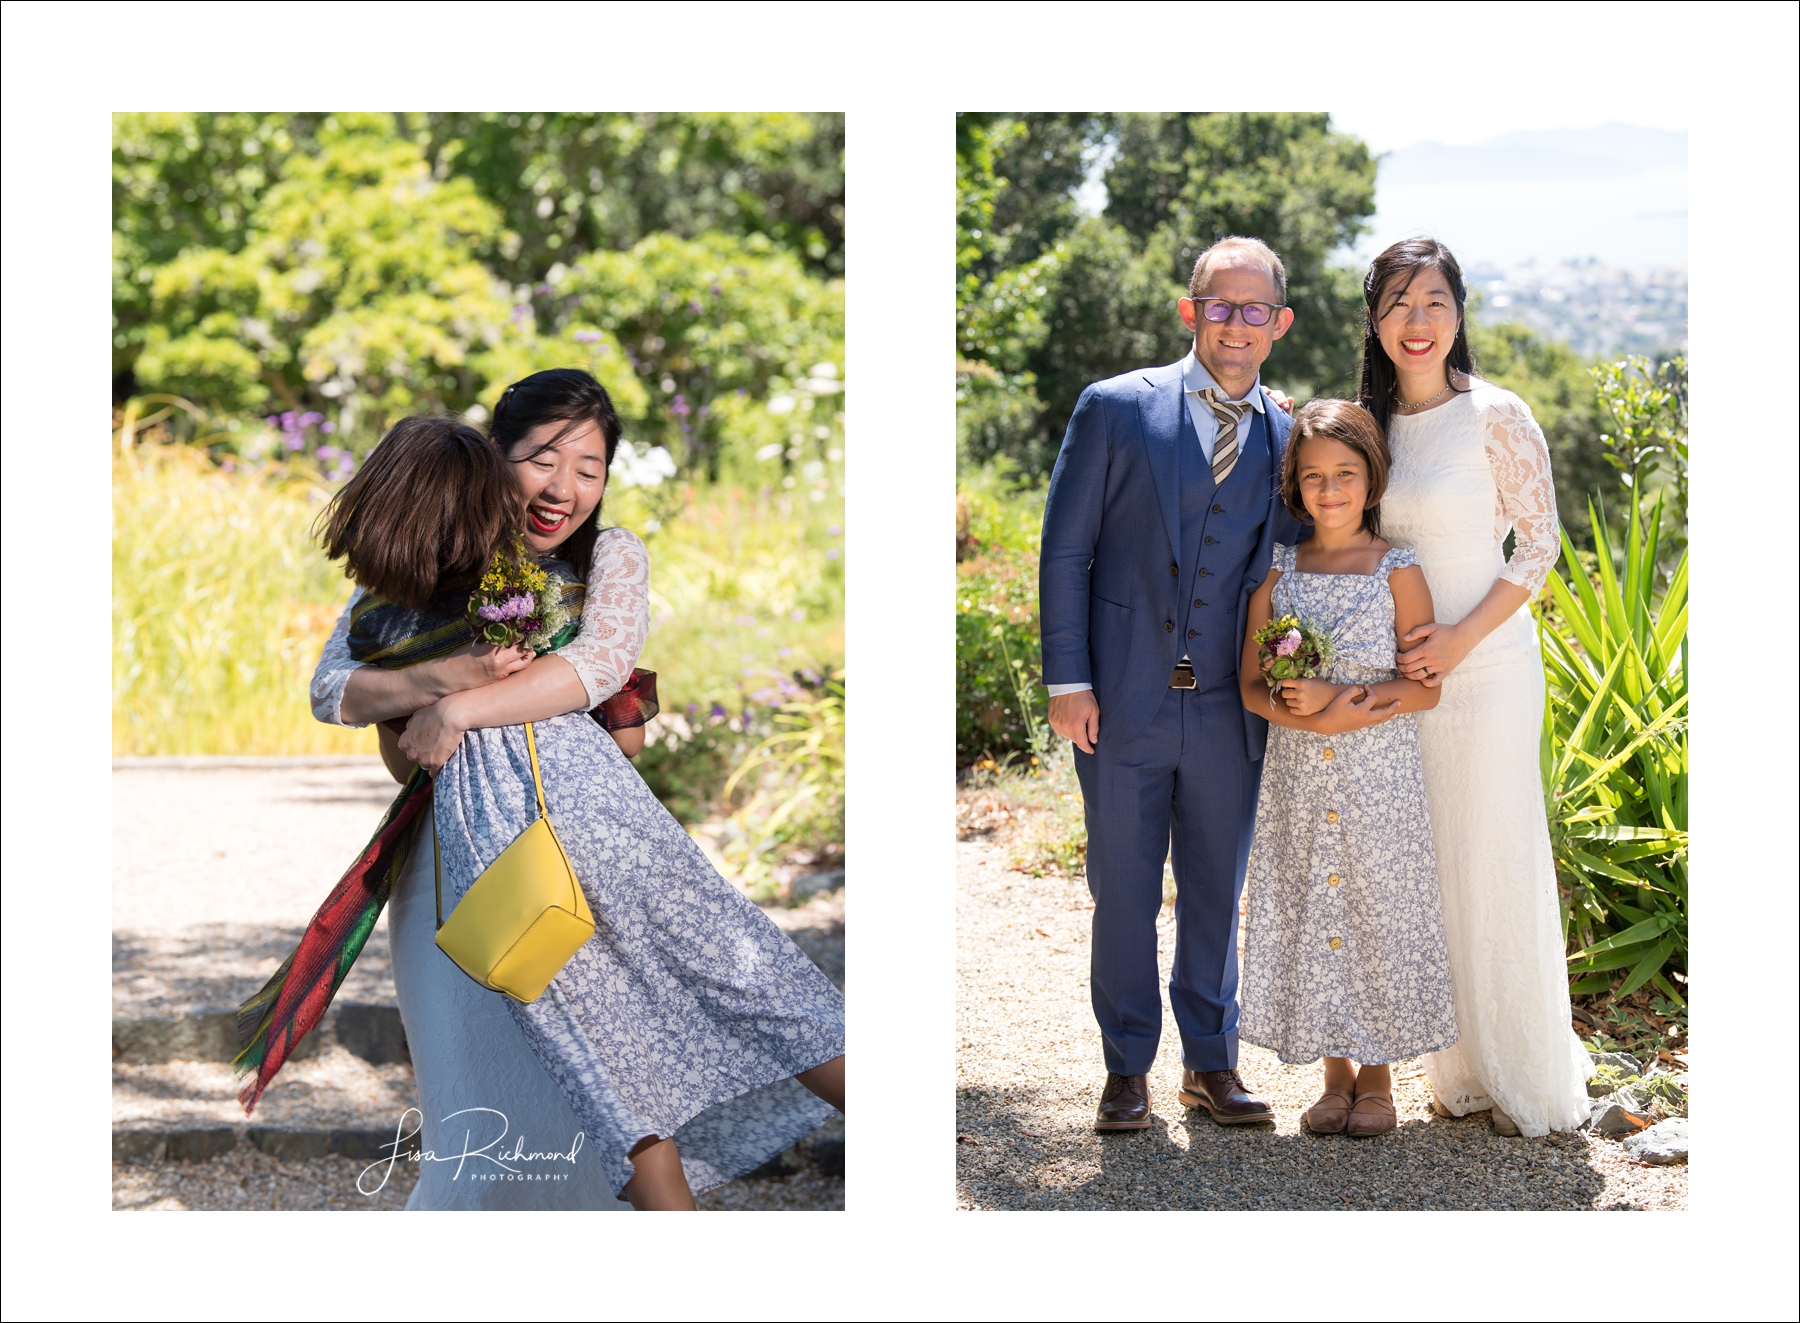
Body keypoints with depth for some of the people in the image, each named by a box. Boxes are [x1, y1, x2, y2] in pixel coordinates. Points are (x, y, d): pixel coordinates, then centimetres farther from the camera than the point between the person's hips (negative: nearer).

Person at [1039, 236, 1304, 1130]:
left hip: (1229, 712, 2)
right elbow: (1065, 551, -2)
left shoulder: (1288, 440, 6)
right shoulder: (1114, 409, -2)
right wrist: (1068, 680, -8)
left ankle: (1211, 1063, 24)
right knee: (1123, 895, 7)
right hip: (1124, 701, -2)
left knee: (1216, 895, 11)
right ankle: (1127, 1072, 19)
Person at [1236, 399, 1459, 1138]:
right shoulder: (1277, 573, 5)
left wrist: (1335, 702, -17)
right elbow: (1251, 686, 4)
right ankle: (1335, 1074, 20)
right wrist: (1309, 716, -16)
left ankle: (1376, 1078, 16)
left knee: (1377, 911, 2)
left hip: (1378, 775, -3)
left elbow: (1427, 687, -6)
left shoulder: (1397, 572, -3)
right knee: (1307, 912, 6)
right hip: (1297, 776, 3)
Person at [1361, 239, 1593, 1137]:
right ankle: (1464, 1071, 21)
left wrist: (1461, 638, -17)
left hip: (1486, 664, -5)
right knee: (1429, 868, 9)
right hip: (1405, 672, 5)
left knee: (1495, 866, -1)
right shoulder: (1371, 421, 7)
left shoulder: (1496, 417, -9)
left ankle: (1532, 1083, 12)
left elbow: (1539, 543, -7)